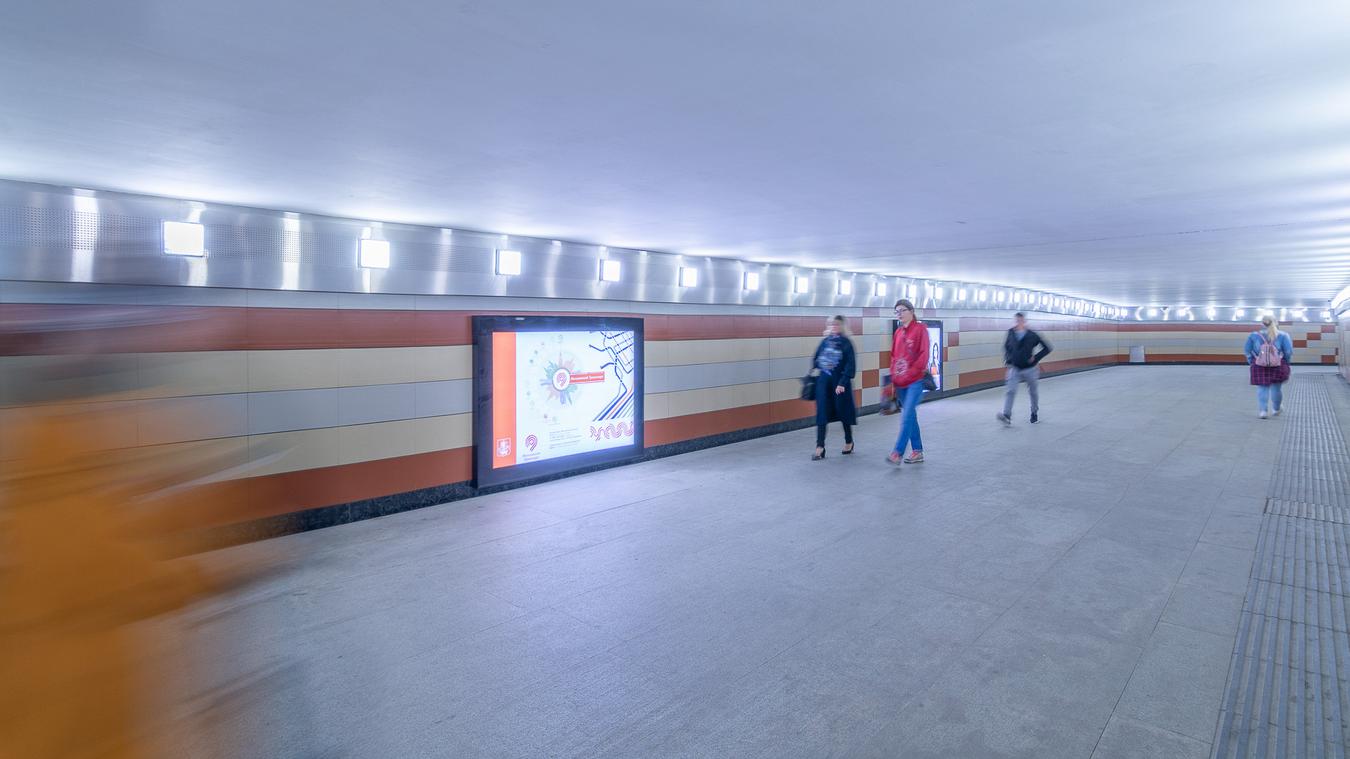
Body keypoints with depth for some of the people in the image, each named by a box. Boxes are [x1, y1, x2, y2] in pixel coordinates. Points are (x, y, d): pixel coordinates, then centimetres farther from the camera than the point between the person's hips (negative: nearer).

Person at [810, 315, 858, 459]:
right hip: (823, 382, 4)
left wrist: (843, 382, -18)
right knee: (822, 413, -1)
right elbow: (816, 359, 16)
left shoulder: (846, 343, -7)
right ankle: (820, 447, 1)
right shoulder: (825, 341, 7)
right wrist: (816, 371, 5)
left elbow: (850, 365, -12)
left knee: (843, 412, 9)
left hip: (839, 383, -4)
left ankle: (849, 442, 29)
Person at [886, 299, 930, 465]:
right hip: (900, 383, 7)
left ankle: (898, 453, -12)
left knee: (907, 416, -12)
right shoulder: (898, 333, 13)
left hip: (915, 381, -7)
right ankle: (918, 452, 20)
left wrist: (910, 373, -16)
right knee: (910, 416, 11)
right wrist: (893, 379, 9)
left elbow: (923, 355, -12)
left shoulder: (920, 329, -5)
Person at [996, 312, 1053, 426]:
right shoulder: (1010, 334, -2)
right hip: (1014, 369, 1)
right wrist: (1007, 360, 6)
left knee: (1033, 392, 13)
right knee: (1011, 391, -13)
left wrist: (1035, 358, -12)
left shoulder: (1032, 335, -11)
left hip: (1030, 369, -1)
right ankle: (1006, 416, -20)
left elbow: (1047, 348, -3)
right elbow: (1006, 347, 17)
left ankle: (1035, 414, 34)